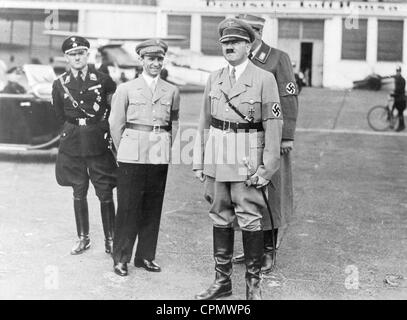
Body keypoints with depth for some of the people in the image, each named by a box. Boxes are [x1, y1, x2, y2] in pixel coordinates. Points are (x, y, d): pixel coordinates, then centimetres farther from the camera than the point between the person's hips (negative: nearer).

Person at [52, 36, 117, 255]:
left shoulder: (103, 80, -2)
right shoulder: (60, 84, 4)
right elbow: (61, 116, 15)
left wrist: (103, 129, 5)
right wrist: (76, 129, 9)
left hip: (99, 142, -2)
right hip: (72, 144, 2)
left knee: (105, 194, -2)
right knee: (79, 193, 9)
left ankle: (110, 240, 9)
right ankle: (83, 238, 22)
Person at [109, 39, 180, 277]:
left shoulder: (172, 92, 9)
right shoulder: (126, 89, 2)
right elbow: (116, 124, 6)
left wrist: (166, 147, 12)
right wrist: (124, 151, 9)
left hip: (160, 156, 3)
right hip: (132, 156, -2)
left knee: (153, 207, 7)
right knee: (128, 206, -2)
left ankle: (146, 256, 18)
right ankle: (121, 258, 8)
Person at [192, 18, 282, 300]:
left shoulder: (264, 78, -5)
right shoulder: (214, 78, 9)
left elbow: (273, 125, -7)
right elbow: (204, 122, 12)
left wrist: (267, 168, -11)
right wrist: (199, 161, 8)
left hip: (247, 160, -4)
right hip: (216, 160, 5)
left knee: (250, 220, -1)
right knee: (220, 218, 10)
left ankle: (253, 283, 13)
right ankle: (222, 280, 21)